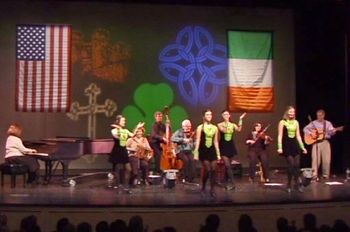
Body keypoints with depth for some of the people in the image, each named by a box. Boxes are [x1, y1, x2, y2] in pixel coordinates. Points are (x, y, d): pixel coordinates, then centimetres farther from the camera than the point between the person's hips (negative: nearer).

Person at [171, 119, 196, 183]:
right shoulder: (179, 132, 3)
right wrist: (183, 139, -22)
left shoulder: (192, 133, 13)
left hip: (189, 151, 3)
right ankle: (186, 178, -20)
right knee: (186, 160, -31)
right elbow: (173, 138, -14)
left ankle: (191, 178, -23)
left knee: (192, 160, -28)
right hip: (181, 150, -3)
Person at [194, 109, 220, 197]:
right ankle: (203, 188, 13)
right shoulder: (200, 127, -2)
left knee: (213, 170, -3)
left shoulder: (215, 128, 9)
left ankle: (212, 190, 5)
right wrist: (196, 153, -11)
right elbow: (197, 141, -5)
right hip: (203, 150, -4)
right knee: (207, 170, -8)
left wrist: (218, 153, 10)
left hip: (212, 150, 4)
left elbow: (216, 142, 12)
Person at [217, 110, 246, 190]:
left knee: (228, 165, 11)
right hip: (223, 147, -3)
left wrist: (240, 120, -19)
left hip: (231, 146, 3)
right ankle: (232, 183, -11)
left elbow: (239, 129, -16)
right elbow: (224, 130, -22)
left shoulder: (233, 125, 5)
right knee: (227, 165, -12)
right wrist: (226, 122, -21)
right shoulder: (220, 125, -2)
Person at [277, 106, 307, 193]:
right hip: (287, 145, -5)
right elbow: (280, 136, -7)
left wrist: (302, 147, 10)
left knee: (297, 165, -1)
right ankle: (289, 185, 4)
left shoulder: (296, 122, 11)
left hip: (295, 145, 5)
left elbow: (298, 136, 14)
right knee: (291, 165, -8)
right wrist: (279, 147, -16)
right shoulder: (282, 122, -2)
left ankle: (297, 183, 7)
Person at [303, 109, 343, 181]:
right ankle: (314, 175, -6)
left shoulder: (328, 123, 10)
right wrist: (311, 134, -10)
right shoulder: (313, 123, 7)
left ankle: (326, 175, 10)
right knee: (315, 159, -9)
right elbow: (305, 129, 5)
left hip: (325, 142, 1)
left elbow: (331, 132, 1)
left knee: (326, 159, -2)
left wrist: (334, 130, -21)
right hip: (316, 142, -1)